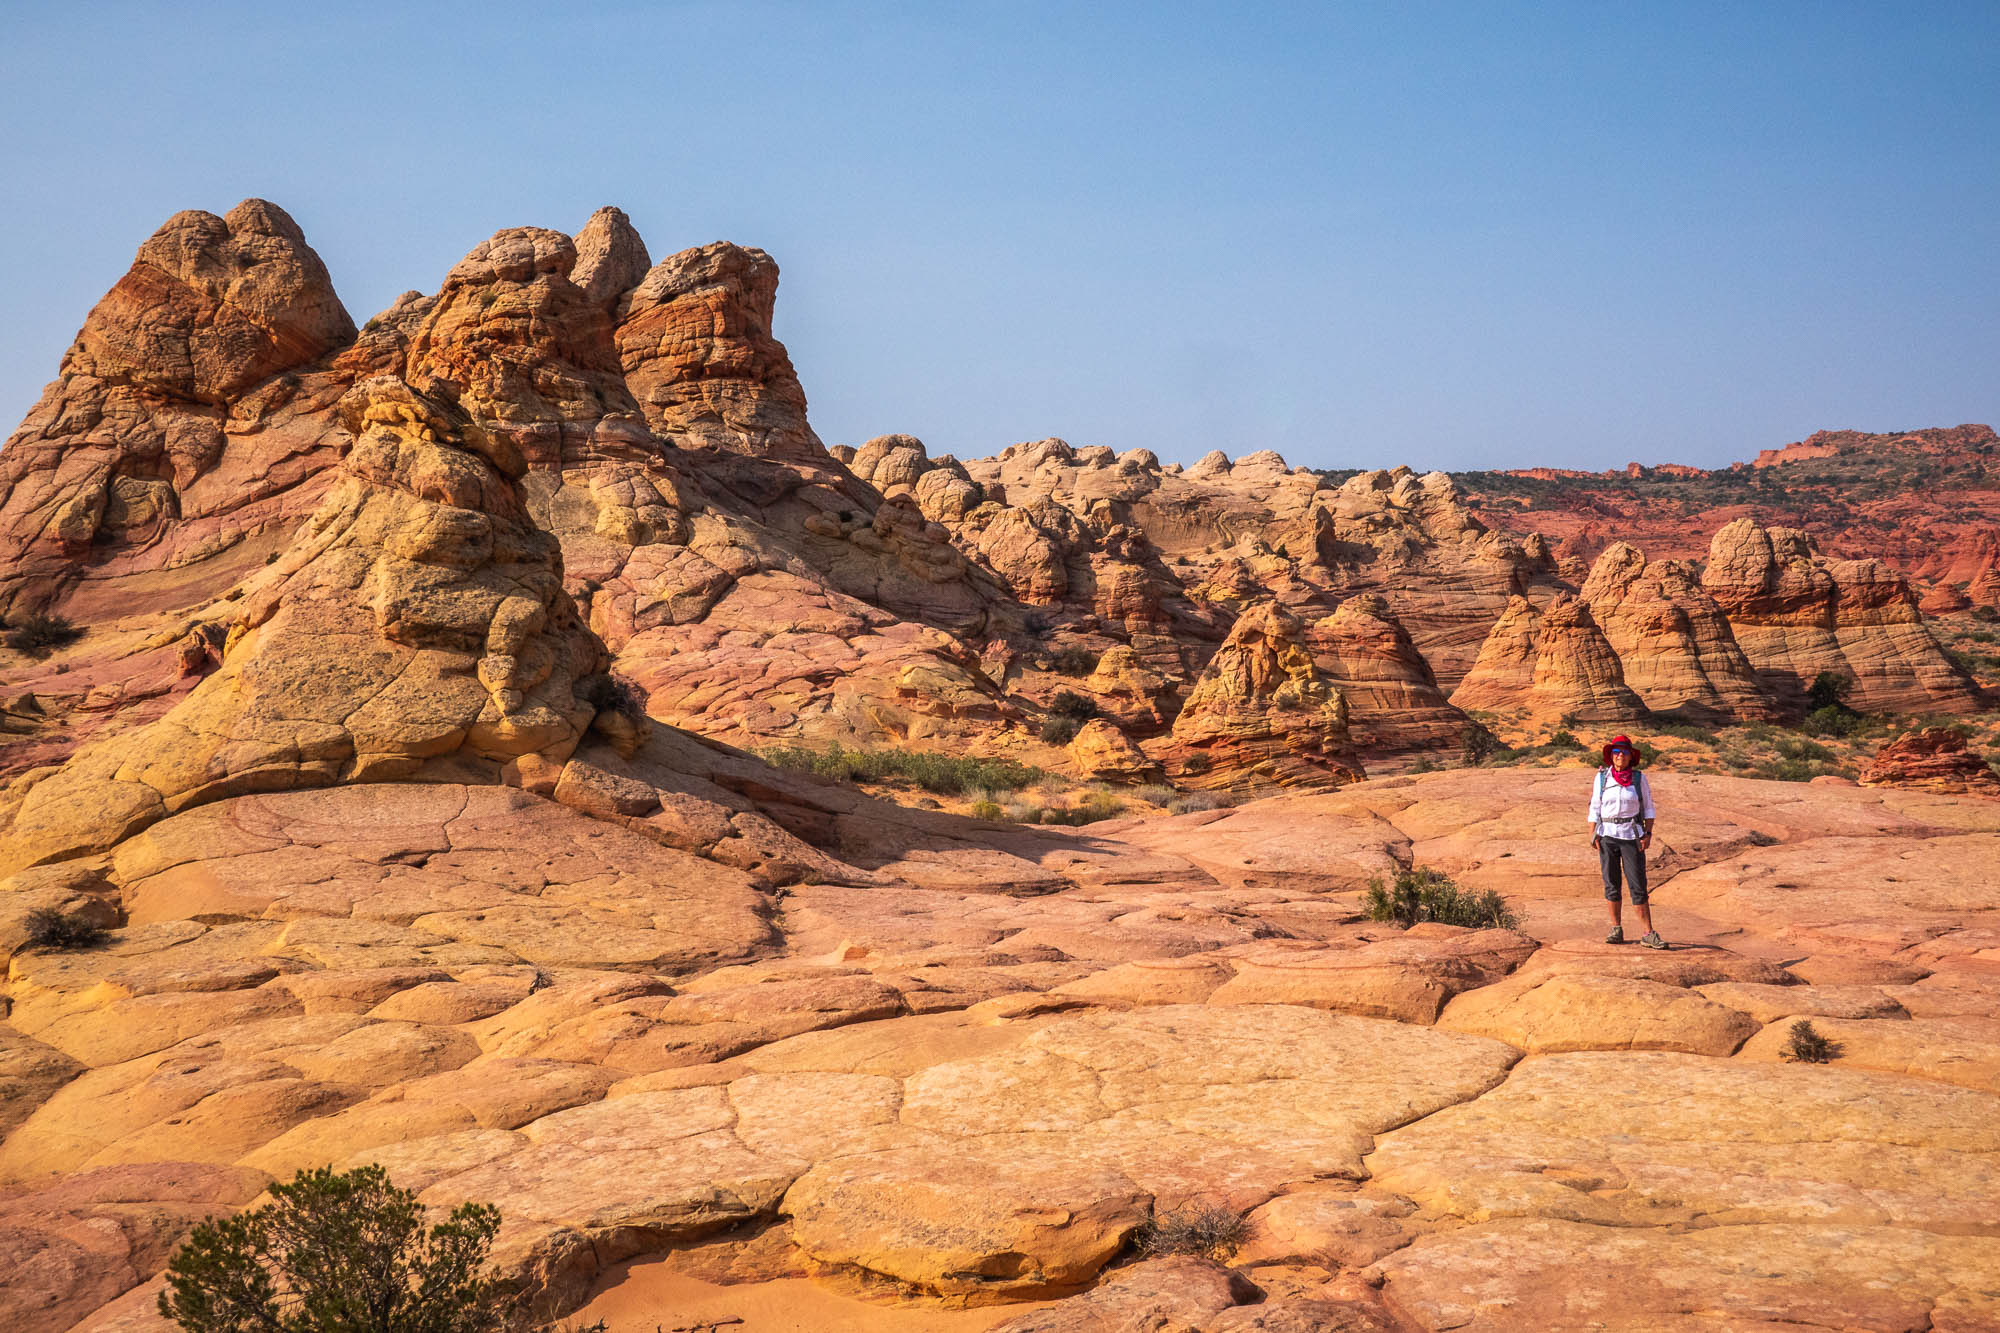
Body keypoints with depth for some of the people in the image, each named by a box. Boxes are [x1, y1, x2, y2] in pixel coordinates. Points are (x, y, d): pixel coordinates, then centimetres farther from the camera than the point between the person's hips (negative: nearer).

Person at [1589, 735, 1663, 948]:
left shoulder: (1639, 778, 1)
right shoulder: (1601, 777, 3)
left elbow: (1648, 808, 6)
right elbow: (1595, 808, 7)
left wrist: (1648, 834, -4)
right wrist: (1593, 835, -2)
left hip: (1632, 836, -1)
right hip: (1607, 835, 1)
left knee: (1638, 886, -5)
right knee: (1611, 884, 4)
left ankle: (1648, 934, -2)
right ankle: (1616, 930, 15)